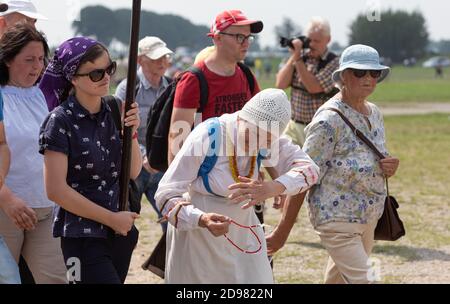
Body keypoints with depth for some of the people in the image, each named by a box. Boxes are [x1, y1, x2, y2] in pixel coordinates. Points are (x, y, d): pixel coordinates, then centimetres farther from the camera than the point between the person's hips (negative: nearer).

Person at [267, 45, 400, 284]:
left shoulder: (374, 114, 10)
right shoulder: (329, 119, -15)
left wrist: (390, 167, -3)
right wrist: (283, 231, -17)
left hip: (369, 217, 8)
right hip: (338, 218, -8)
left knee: (338, 278, 17)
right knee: (360, 280, -13)